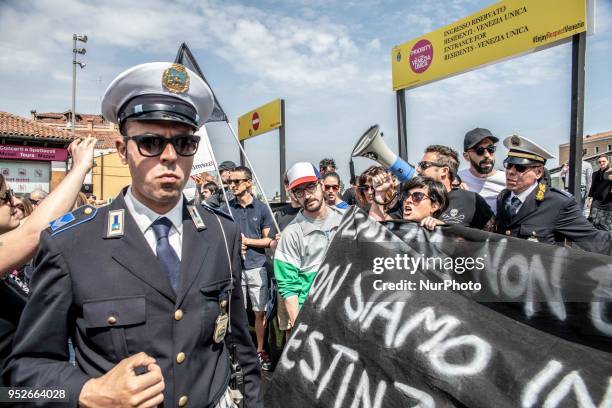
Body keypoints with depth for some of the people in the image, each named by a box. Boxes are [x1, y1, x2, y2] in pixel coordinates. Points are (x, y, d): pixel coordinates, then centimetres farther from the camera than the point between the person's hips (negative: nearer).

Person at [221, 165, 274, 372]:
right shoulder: (225, 208, 3)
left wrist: (247, 241, -9)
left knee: (260, 311, 5)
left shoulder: (261, 208, 2)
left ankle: (260, 350, 23)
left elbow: (268, 240, 3)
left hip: (257, 267, 0)